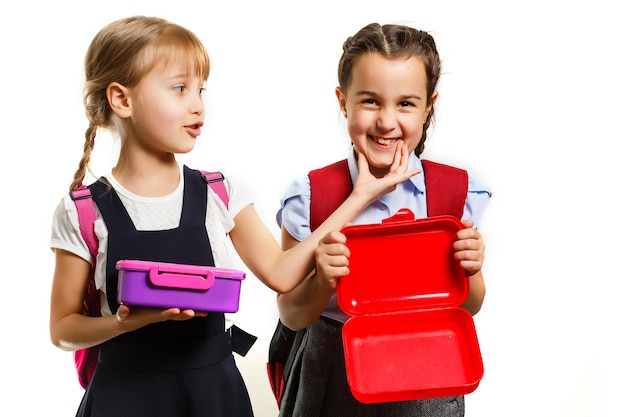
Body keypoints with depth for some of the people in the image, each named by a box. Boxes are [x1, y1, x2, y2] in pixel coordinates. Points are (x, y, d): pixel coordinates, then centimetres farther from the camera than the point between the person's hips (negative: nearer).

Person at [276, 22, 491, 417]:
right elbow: (293, 316, -6)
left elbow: (469, 307, 3)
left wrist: (469, 272, -18)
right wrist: (322, 282, -26)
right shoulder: (311, 197, -13)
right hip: (336, 379, -1)